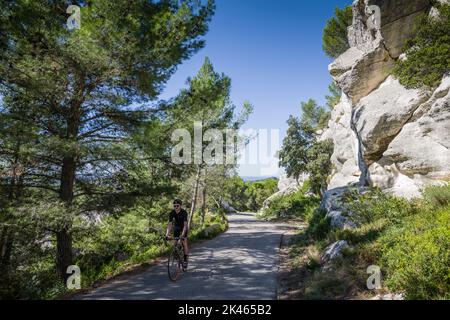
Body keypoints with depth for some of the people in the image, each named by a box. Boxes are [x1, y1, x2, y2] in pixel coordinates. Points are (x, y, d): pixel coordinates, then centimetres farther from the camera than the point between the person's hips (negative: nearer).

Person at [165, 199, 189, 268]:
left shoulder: (184, 212, -30)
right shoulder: (172, 213, -21)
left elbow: (185, 224, -36)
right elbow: (170, 224, -26)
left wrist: (182, 234, -48)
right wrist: (167, 234, -38)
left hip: (183, 228, -3)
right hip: (176, 227, 3)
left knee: (185, 243, -14)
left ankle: (185, 260, -8)